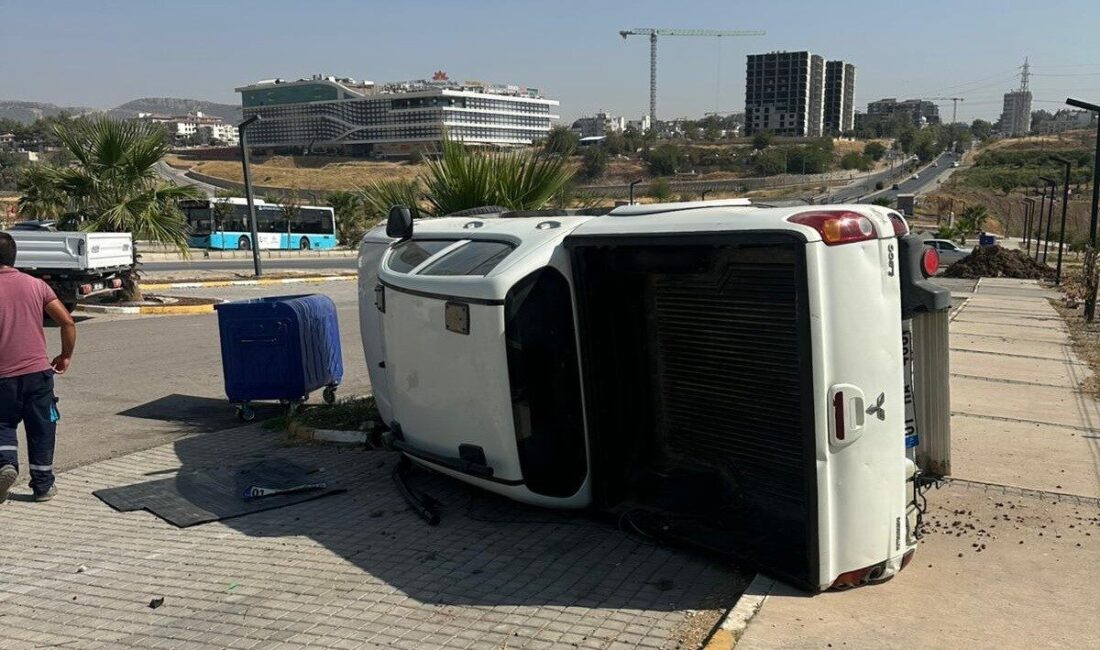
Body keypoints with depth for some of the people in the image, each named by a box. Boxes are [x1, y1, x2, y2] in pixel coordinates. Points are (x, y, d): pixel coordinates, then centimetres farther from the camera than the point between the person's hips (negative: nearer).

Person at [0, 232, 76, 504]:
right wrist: (66, 355, 10)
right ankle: (43, 485, 16)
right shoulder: (36, 285, 1)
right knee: (41, 429, 11)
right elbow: (67, 322, -3)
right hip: (38, 370, 2)